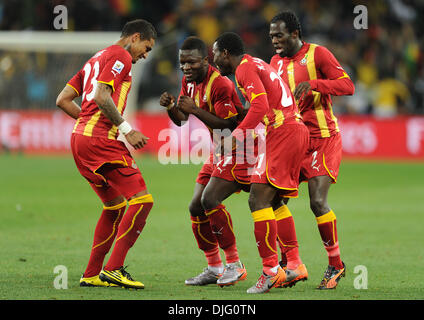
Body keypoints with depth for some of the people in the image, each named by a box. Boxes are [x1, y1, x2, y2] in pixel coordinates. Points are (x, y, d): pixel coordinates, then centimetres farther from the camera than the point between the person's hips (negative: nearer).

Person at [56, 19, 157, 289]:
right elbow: (101, 96, -18)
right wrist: (126, 129, -15)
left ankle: (92, 274, 16)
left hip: (80, 138, 10)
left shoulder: (96, 59, 25)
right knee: (142, 200, -11)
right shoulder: (120, 56, -4)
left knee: (116, 206, 17)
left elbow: (63, 100, 22)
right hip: (101, 140, -10)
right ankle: (114, 270, -14)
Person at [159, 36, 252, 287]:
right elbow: (181, 120, 11)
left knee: (210, 200, -22)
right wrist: (171, 107, -11)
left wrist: (195, 109, -31)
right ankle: (214, 269, 16)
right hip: (219, 153, 10)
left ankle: (235, 265, -12)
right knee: (196, 207, 5)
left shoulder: (220, 84, -22)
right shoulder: (189, 81, 5)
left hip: (238, 151, -10)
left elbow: (228, 124, -28)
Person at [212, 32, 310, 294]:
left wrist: (237, 136, -19)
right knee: (273, 202, 13)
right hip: (296, 131, 10)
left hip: (283, 133, -10)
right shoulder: (256, 64, 24)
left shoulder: (245, 67, -6)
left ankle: (271, 270, -17)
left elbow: (260, 105, -19)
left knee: (259, 199, -12)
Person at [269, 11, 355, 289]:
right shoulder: (277, 61, 13)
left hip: (322, 138, -7)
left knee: (318, 202, -16)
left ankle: (336, 264, 0)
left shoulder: (318, 54, -7)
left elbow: (348, 85, -14)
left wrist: (314, 84, -27)